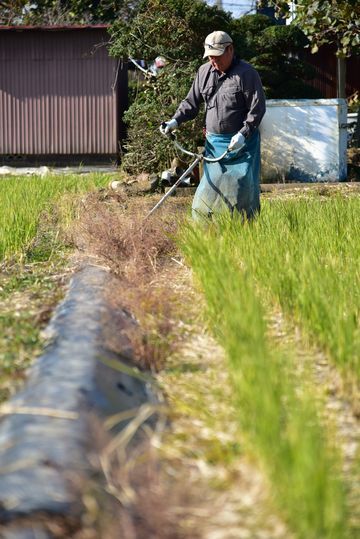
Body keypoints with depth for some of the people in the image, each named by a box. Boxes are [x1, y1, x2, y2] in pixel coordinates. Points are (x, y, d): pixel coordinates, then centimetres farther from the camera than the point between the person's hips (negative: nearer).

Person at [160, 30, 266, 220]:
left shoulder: (246, 73, -8)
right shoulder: (204, 72, 8)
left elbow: (257, 109, -10)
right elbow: (191, 102, 15)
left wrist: (243, 134, -20)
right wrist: (176, 120, -1)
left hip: (241, 143, -4)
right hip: (214, 142, 5)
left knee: (244, 187, -3)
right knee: (208, 188, 3)